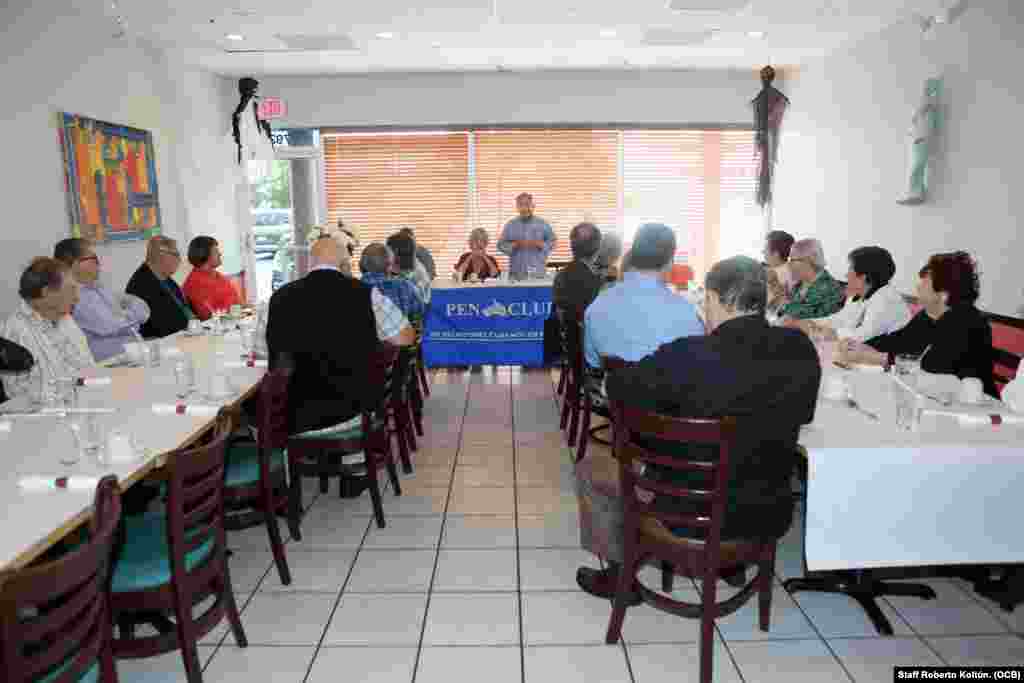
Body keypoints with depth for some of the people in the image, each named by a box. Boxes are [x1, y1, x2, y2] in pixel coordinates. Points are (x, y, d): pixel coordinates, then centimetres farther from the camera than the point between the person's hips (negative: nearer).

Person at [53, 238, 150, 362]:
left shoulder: (97, 287, 15)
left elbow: (142, 307, 13)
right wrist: (132, 315, 0)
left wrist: (126, 317, -7)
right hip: (109, 362, -9)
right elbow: (108, 326, -17)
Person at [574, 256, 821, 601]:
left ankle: (620, 574, 32)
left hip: (689, 517, -5)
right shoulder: (801, 350, -12)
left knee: (588, 470, 17)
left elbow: (618, 387, -11)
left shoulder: (688, 356, -27)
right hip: (770, 515, 5)